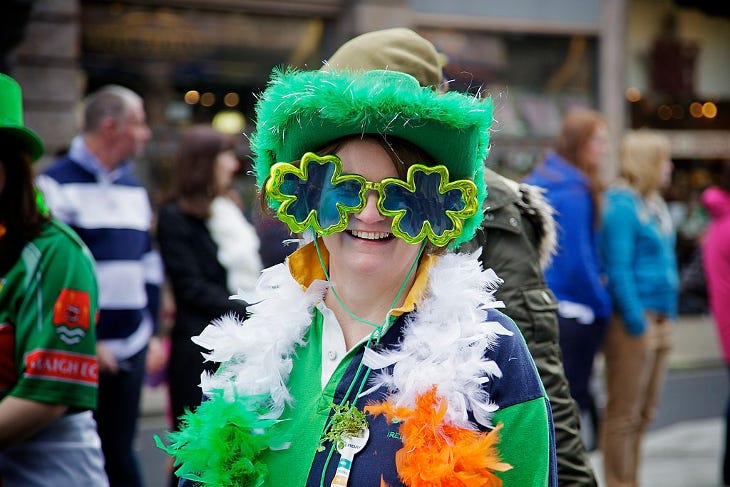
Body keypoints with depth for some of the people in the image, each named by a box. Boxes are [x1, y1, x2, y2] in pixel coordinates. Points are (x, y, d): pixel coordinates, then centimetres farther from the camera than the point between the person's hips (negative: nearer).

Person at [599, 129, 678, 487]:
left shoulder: (654, 204, 15)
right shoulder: (621, 205, -14)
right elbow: (618, 270, -18)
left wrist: (667, 318, 15)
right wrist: (638, 324, -18)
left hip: (657, 319, 10)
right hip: (632, 319, -10)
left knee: (644, 413, 16)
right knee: (624, 413, -2)